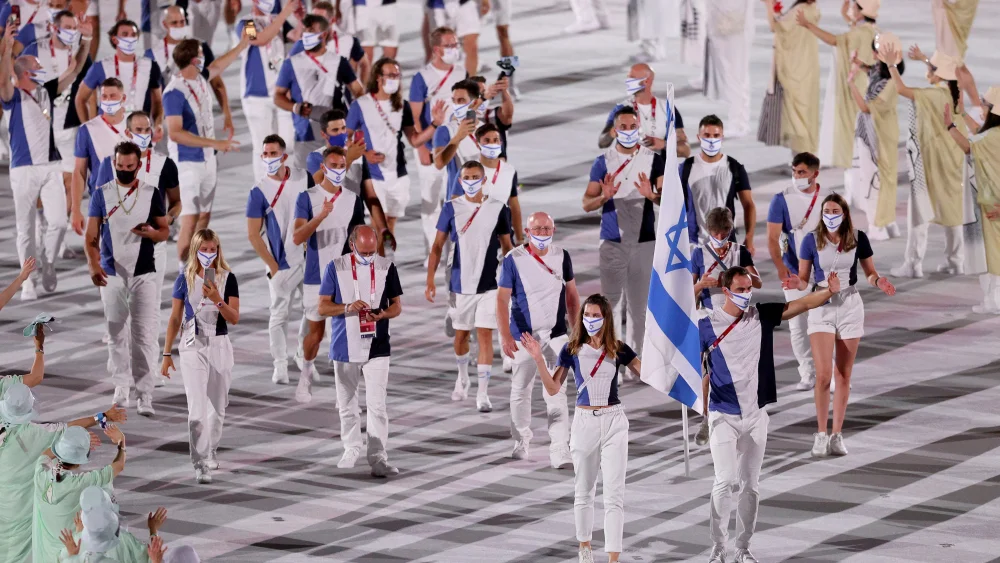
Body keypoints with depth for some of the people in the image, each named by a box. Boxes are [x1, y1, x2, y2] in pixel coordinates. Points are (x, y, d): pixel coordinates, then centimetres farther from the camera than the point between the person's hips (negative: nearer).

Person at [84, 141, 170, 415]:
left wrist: (152, 233, -17)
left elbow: (165, 231, 7)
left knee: (144, 335, -8)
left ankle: (145, 395, -8)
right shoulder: (102, 194, 2)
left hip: (144, 274, -1)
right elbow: (91, 235, 1)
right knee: (116, 334, 7)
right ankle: (122, 387, 21)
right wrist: (93, 264, -17)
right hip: (112, 274, 1)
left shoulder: (152, 193, 2)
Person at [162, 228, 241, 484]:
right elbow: (175, 318, 4)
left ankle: (211, 453, 33)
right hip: (193, 346, -1)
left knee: (218, 407, 12)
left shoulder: (228, 278, 0)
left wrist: (217, 299, -22)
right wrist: (167, 354, 4)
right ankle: (201, 464, -10)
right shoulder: (185, 279, 0)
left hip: (220, 346, 1)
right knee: (197, 410, -11)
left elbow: (234, 318, -5)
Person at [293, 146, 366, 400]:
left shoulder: (354, 200, 5)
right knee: (316, 332, 7)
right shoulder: (307, 198, -5)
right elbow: (297, 238, -16)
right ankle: (306, 375, 30)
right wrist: (321, 215, -30)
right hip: (316, 277, -2)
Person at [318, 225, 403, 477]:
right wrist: (348, 308, -22)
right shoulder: (336, 268, -2)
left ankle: (378, 457, -8)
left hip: (376, 347, -1)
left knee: (377, 405, -9)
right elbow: (323, 307, -2)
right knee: (347, 405, 11)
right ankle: (352, 449, 27)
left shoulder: (386, 267, 0)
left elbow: (396, 306, 7)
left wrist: (382, 314, -17)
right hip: (345, 347, 1)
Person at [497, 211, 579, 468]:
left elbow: (571, 293, 12)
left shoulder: (561, 257, 1)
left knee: (557, 394, -8)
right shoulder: (513, 260, -9)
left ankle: (560, 451, -12)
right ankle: (521, 441, 32)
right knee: (521, 391, 12)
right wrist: (505, 335, -18)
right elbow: (502, 299, -10)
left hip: (556, 335, 1)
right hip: (524, 336, -1)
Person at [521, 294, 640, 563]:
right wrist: (539, 359, -14)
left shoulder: (618, 349, 0)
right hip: (584, 421, 1)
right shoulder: (571, 349, -1)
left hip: (614, 421, -1)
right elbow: (553, 388, -2)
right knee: (584, 489, 14)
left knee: (614, 492, -7)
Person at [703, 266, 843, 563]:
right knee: (726, 481, -12)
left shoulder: (762, 316, 0)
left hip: (756, 415, 3)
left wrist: (830, 292, -24)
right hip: (724, 416, -3)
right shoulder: (707, 325, -8)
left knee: (751, 485, 8)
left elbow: (801, 304, -8)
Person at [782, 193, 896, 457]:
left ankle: (836, 435, 15)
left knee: (844, 375, 6)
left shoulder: (858, 239, -3)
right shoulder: (812, 240, -5)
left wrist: (878, 281, -16)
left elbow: (870, 272, 6)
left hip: (850, 306, 1)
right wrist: (797, 283, -22)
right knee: (823, 374, -12)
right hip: (821, 307, -1)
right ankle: (821, 434, 0)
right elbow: (804, 279, 0)